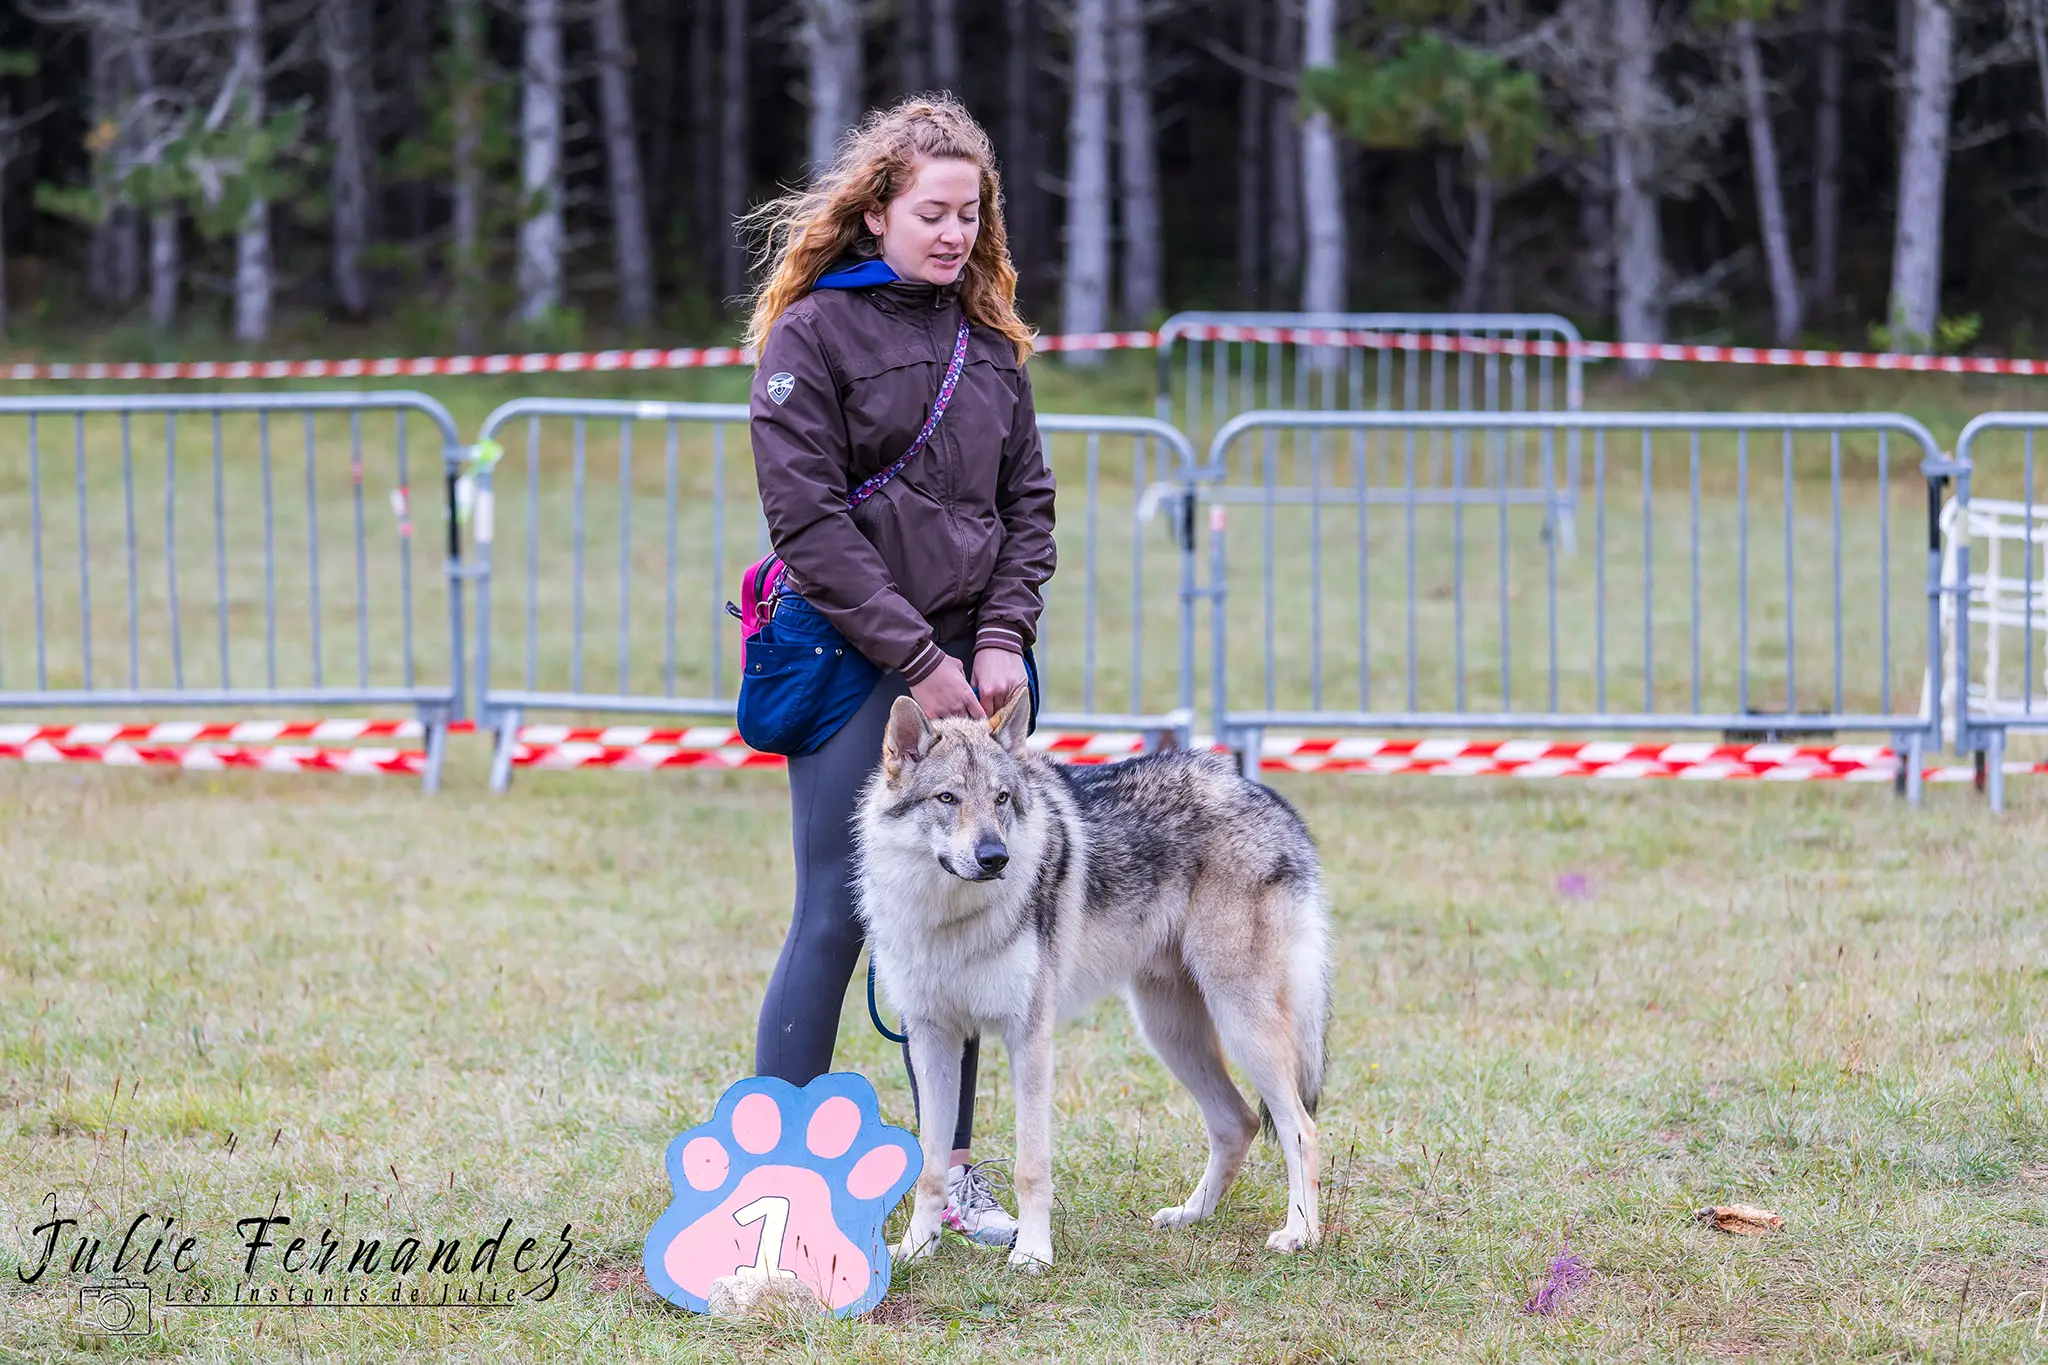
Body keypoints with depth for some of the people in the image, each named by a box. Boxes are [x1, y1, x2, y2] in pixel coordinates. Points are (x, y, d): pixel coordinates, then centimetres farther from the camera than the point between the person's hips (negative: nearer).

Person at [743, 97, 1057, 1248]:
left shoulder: (989, 338, 12)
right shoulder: (813, 332, -6)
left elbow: (1028, 501, 13)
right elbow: (810, 521, -11)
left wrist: (1005, 637, -3)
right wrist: (918, 660, -14)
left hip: (967, 666, 5)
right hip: (852, 664, -5)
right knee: (836, 922, -7)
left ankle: (954, 1167, 16)